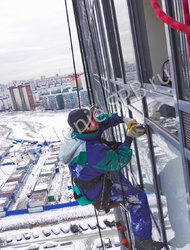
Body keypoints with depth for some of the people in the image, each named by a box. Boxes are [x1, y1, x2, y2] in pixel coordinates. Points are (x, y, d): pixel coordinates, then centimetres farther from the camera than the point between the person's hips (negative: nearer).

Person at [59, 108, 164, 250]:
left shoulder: (78, 133, -18)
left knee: (114, 145, 22)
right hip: (100, 192, -8)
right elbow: (120, 161, -26)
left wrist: (123, 119, -16)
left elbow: (103, 121, -4)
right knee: (139, 199, -4)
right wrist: (129, 138, -18)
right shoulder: (95, 152, -42)